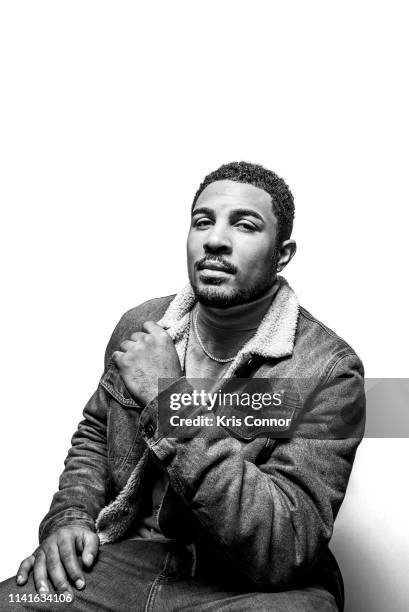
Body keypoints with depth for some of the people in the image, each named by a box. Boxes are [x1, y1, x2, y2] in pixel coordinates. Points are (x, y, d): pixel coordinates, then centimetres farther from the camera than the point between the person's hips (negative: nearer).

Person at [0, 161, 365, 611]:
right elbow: (94, 433, 16)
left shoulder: (328, 370, -16)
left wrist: (171, 399, -27)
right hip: (125, 558, 4)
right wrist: (70, 515, -3)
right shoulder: (139, 327, 0)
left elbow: (288, 549, -23)